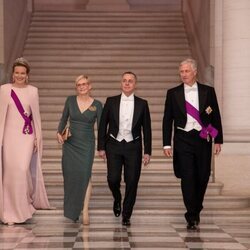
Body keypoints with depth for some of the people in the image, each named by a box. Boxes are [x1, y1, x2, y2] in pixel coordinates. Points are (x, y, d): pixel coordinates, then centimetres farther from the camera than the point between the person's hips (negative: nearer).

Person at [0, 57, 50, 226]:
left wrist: (38, 137, 5)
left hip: (26, 136, 0)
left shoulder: (32, 91, 6)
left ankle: (24, 207, 7)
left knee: (23, 169, -12)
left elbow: (36, 115, 9)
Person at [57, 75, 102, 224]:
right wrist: (59, 133, -5)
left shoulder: (97, 104, -1)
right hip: (70, 143, 2)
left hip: (87, 144, -2)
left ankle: (85, 211, -14)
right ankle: (72, 210, 17)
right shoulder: (71, 100, 3)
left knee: (85, 174, -14)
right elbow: (64, 119, 11)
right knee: (70, 175, 3)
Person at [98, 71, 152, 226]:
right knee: (113, 178, -8)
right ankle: (117, 199, 26)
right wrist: (101, 147, 1)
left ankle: (126, 215, 14)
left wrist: (147, 152, 1)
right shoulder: (111, 102, 3)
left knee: (132, 182, -1)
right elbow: (103, 125, 6)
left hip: (133, 146, 0)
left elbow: (147, 129, 5)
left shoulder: (142, 104, 3)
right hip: (114, 145, 0)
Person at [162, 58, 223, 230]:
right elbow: (167, 120, 5)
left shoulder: (208, 91, 5)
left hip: (203, 139, 1)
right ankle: (192, 216, 0)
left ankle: (196, 210, 28)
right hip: (183, 140, -1)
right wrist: (167, 144, -2)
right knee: (188, 177, -6)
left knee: (203, 177, 7)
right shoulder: (173, 93, 4)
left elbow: (216, 117, 7)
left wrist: (218, 140, 3)